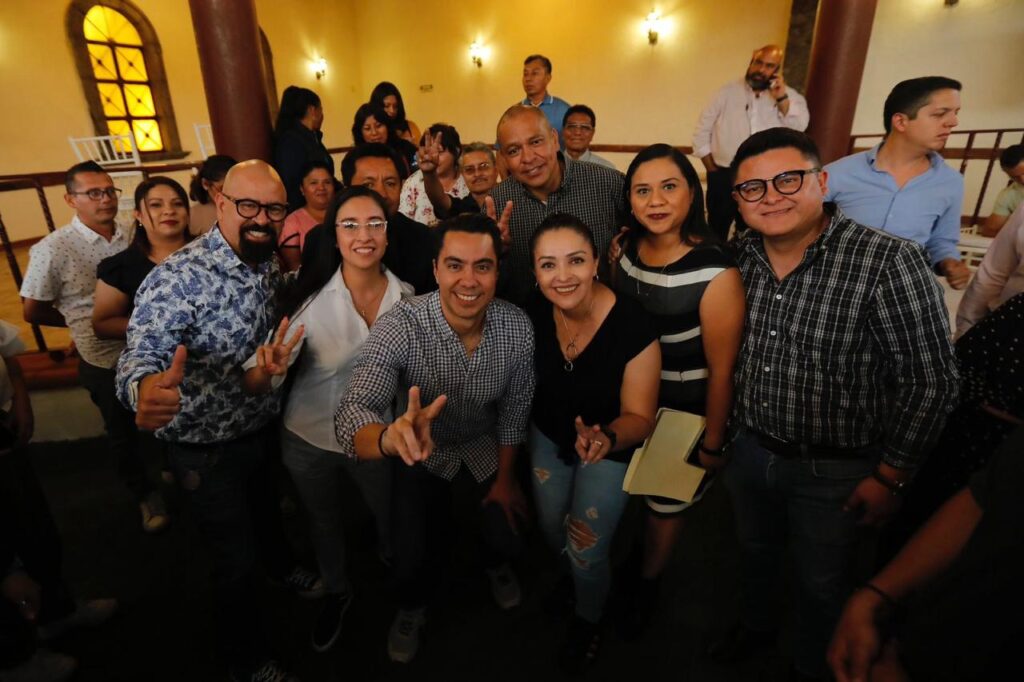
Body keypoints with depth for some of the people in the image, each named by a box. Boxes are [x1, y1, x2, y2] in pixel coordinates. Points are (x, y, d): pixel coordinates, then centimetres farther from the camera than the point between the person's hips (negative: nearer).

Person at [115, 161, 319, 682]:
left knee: (269, 510, 32)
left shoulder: (269, 264, -3)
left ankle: (284, 568, 64)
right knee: (238, 563, 10)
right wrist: (146, 387, -60)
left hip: (266, 429, 6)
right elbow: (142, 354, -40)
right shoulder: (179, 277, -26)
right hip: (208, 451, -6)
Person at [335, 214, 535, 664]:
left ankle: (496, 565, 46)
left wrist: (505, 477, 1)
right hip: (424, 454, -2)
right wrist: (391, 437, -65)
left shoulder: (517, 327, -23)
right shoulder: (400, 326, -32)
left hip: (485, 447, 2)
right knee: (412, 559, -2)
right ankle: (411, 608, 37)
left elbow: (515, 410, -8)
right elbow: (352, 412, -42)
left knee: (509, 539, 4)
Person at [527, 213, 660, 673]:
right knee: (552, 530, 22)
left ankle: (589, 620, 42)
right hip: (548, 435, 4)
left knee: (586, 550, 4)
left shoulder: (633, 327, -33)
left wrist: (606, 438, -45)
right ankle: (570, 581, 60)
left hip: (610, 445, -4)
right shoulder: (535, 313, -21)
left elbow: (639, 417, -25)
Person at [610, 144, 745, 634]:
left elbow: (722, 370, -19)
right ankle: (638, 554, 59)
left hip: (682, 416, -4)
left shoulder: (716, 272, -27)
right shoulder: (625, 249, -8)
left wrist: (713, 444, -10)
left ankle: (646, 583, 52)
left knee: (665, 509, 21)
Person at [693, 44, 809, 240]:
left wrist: (781, 99, -17)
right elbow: (702, 131, 4)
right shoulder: (728, 92, 4)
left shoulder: (789, 96, 5)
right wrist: (711, 167, -1)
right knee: (717, 230, 7)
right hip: (724, 175, -1)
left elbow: (800, 126, -10)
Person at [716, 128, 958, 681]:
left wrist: (891, 476, -13)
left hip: (835, 471, -4)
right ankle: (754, 625, 58)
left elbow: (931, 381, -17)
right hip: (748, 450, 5)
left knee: (820, 583, 20)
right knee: (754, 551, 28)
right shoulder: (740, 257, -6)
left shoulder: (888, 262, -23)